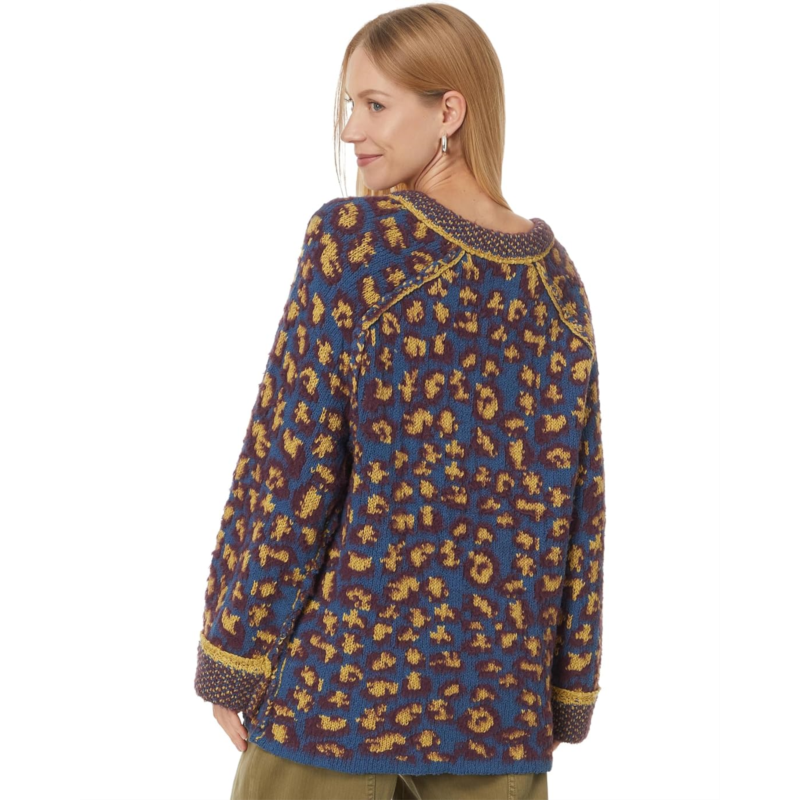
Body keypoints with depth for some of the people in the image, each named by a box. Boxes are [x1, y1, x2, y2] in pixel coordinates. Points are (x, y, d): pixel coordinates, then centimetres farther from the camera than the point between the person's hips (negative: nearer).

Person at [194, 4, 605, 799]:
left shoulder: (352, 237, -10)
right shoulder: (554, 273, 4)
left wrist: (232, 654, -2)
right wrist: (568, 690, 13)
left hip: (347, 672, -4)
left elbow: (291, 459, -12)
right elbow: (577, 500, 6)